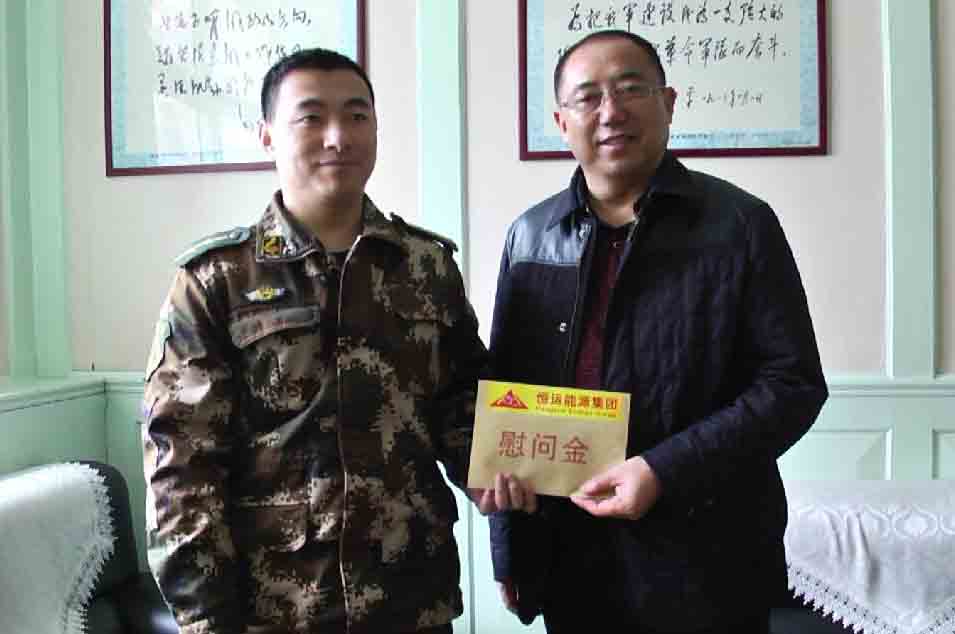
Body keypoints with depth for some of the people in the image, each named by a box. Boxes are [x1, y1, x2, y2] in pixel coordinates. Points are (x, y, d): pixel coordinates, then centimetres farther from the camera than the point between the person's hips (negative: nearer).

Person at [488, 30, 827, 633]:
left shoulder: (741, 223, -5)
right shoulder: (530, 235, 4)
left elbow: (794, 383, -7)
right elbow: (504, 392, 8)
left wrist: (664, 470, -18)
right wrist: (508, 551, 7)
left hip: (705, 562, -2)